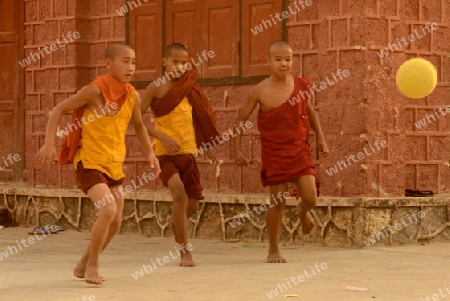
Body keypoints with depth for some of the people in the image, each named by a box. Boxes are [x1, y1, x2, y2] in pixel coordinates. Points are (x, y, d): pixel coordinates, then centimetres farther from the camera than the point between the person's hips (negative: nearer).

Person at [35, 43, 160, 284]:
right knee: (108, 210, -25)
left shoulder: (132, 96, 1)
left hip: (115, 165, 7)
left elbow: (138, 125, 21)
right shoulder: (96, 90, -17)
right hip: (89, 162, -7)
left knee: (115, 222, 8)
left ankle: (83, 266, 29)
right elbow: (58, 110, -12)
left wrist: (150, 152, 9)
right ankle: (92, 267, -7)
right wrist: (49, 144, -22)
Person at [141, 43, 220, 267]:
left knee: (192, 206, 9)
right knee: (179, 193, -25)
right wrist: (163, 137, -18)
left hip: (188, 152, 5)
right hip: (166, 153, -5)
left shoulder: (189, 89, 10)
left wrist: (207, 147, 20)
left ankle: (175, 221, 47)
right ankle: (185, 252, -14)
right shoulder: (156, 88, -5)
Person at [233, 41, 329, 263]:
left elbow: (310, 112, 16)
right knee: (278, 202, 0)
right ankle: (274, 251, 17)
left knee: (310, 198, -7)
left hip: (299, 149, 2)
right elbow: (240, 119, 1)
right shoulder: (261, 91, -9)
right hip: (274, 153, -2)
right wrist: (236, 149, -2)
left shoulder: (301, 86, -2)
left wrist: (320, 137, 11)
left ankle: (303, 212, 32)